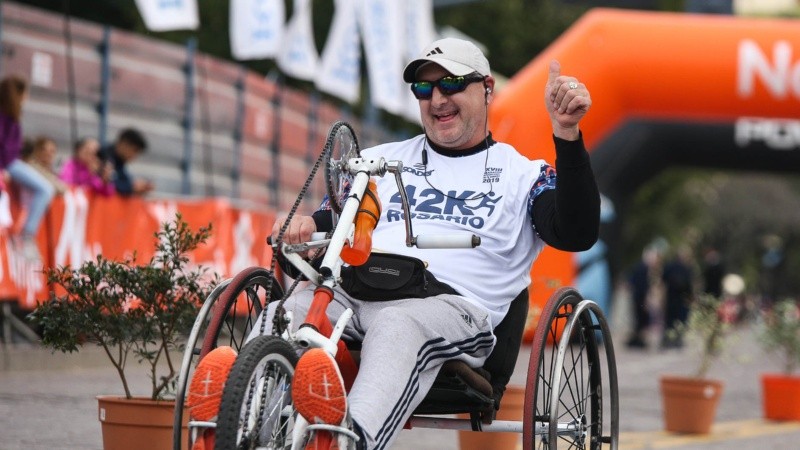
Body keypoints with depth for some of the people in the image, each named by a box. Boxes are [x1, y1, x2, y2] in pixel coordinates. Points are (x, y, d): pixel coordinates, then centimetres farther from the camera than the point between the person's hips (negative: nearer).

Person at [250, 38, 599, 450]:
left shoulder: (522, 176, 20)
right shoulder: (378, 161, 32)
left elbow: (577, 234, 2)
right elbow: (332, 223, 26)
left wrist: (566, 134, -9)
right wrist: (301, 227, 0)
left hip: (451, 302, -4)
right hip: (352, 292, 4)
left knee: (396, 327, -40)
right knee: (281, 315, -29)